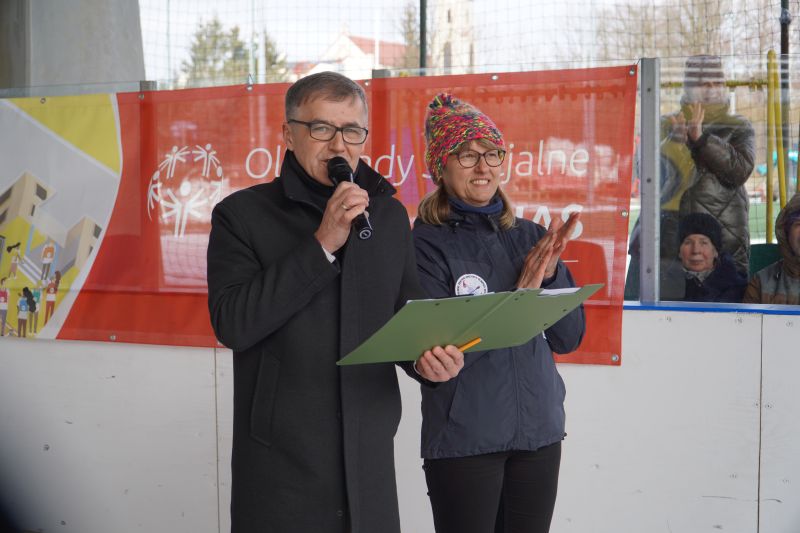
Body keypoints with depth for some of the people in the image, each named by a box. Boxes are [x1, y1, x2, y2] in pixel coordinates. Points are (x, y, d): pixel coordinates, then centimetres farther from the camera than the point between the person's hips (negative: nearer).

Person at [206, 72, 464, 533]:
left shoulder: (390, 215, 10)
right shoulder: (242, 214, -3)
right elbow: (233, 324, -15)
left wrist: (425, 358, -6)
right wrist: (322, 245, -18)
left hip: (369, 457, 4)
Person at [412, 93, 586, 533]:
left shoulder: (528, 237, 6)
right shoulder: (426, 244, -9)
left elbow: (568, 338, 4)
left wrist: (551, 272, -11)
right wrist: (517, 295, -17)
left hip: (539, 431, 5)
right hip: (463, 440, -5)